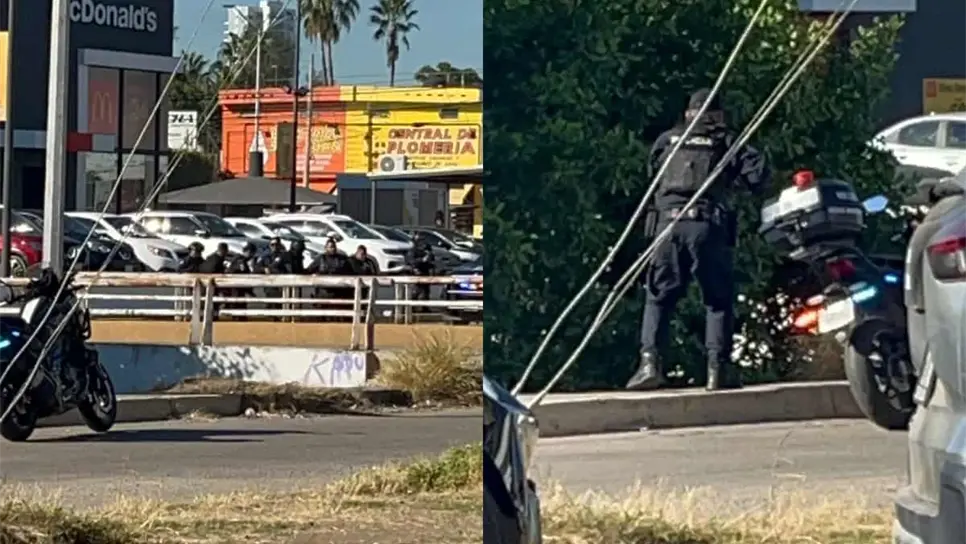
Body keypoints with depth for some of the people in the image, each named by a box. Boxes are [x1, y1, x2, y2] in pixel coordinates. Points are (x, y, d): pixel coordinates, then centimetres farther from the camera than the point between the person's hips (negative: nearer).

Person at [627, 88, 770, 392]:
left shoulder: (668, 140, 20)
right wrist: (737, 182, 22)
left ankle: (650, 361, -8)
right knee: (718, 299, 7)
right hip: (709, 226, -2)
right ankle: (718, 366, -3)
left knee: (659, 296, 7)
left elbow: (652, 175, 24)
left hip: (668, 222, 2)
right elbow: (758, 173, 3)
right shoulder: (726, 142, 13)